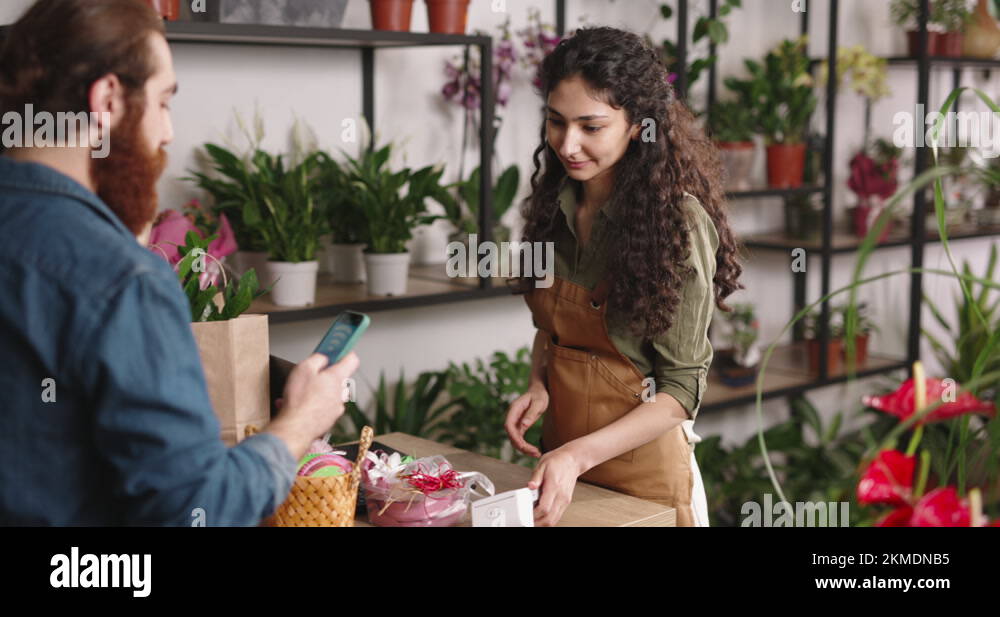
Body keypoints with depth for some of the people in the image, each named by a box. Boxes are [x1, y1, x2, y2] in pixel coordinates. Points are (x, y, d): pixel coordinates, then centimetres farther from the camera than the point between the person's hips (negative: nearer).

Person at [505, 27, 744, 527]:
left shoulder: (678, 221, -18)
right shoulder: (554, 204, -1)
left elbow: (680, 391, -17)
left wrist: (578, 456, -27)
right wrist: (538, 385, -5)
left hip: (641, 463, -5)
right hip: (562, 454, 6)